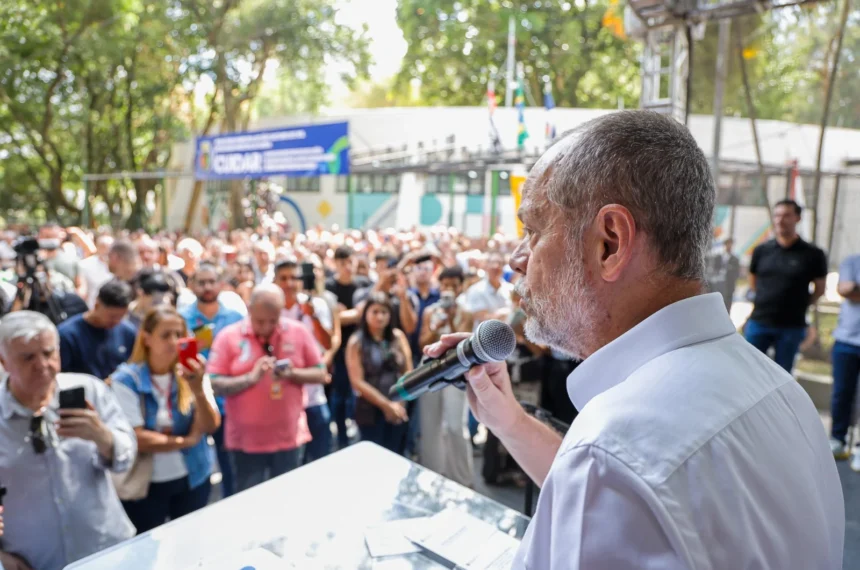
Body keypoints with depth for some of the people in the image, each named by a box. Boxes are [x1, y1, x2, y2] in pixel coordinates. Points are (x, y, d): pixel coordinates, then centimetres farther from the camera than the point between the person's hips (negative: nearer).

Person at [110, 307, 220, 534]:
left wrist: (198, 390, -32)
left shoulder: (191, 373, -5)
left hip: (193, 479, 3)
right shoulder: (126, 380, -15)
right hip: (144, 484, -3)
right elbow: (135, 439, -20)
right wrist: (185, 441, -12)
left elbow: (211, 426, -15)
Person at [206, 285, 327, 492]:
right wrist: (251, 378, -23)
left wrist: (292, 374, -17)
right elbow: (215, 385, -9)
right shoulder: (228, 336, -7)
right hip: (246, 440, -1)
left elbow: (320, 374, 1)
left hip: (289, 437, 1)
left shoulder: (299, 332, -3)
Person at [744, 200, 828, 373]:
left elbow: (819, 289, 6)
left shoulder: (813, 254, -5)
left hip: (792, 327, -1)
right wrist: (769, 302, 8)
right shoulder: (761, 251, 2)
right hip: (758, 322, 2)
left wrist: (799, 306, 2)